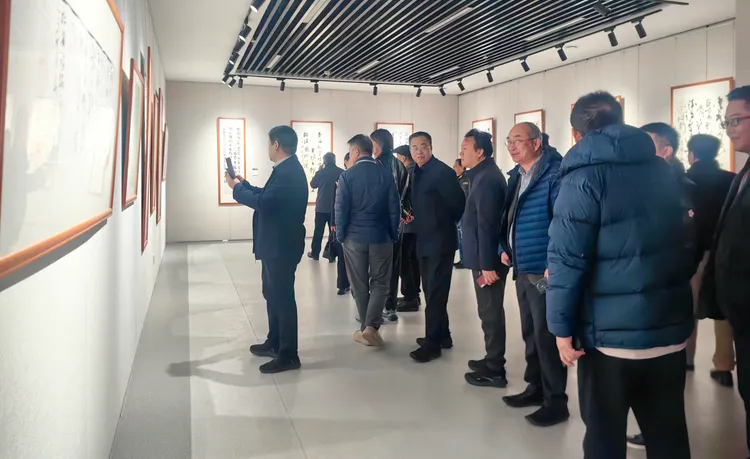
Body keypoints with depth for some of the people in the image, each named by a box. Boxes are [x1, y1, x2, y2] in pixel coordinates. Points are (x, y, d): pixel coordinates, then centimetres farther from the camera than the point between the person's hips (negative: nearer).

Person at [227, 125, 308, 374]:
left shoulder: (289, 171, -21)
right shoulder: (287, 169, 13)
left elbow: (263, 202, -27)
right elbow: (267, 196, 20)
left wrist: (237, 188, -13)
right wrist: (244, 184, 13)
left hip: (282, 245, -11)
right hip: (275, 243, 11)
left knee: (283, 297, -3)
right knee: (273, 294, 20)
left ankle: (288, 354, 6)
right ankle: (275, 342, 33)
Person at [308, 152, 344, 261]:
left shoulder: (321, 172, -10)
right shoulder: (341, 172, -6)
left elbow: (313, 185, 7)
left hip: (322, 207, -1)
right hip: (336, 207, 1)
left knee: (318, 231, 8)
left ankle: (315, 253, 13)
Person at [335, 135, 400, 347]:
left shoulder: (347, 176, -7)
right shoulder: (386, 175, -2)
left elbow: (341, 209, -7)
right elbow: (394, 209, -1)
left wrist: (340, 234, 5)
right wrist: (394, 235, 8)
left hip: (354, 238, 0)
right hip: (381, 237, 1)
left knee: (360, 285, 11)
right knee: (379, 283, 9)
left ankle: (365, 329, 20)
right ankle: (371, 326, -4)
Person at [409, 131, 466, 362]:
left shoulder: (442, 171, -15)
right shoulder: (419, 172, 11)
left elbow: (459, 203, -16)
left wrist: (448, 225, -5)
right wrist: (413, 217, 5)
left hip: (440, 241, -9)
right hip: (425, 241, 9)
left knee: (435, 293, -2)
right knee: (431, 291, 16)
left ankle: (432, 343, 7)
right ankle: (441, 335, 29)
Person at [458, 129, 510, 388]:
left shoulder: (486, 179, -18)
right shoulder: (485, 175, 14)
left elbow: (486, 225, -23)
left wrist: (487, 265, -23)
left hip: (488, 259, -10)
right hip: (485, 258, 10)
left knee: (491, 313, -1)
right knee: (490, 312, 17)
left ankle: (495, 370, 9)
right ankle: (492, 360, 28)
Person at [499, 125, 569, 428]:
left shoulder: (554, 173, -15)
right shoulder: (516, 176, 14)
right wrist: (504, 248, 10)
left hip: (545, 270, -9)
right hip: (522, 268, 9)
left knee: (546, 335, -2)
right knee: (530, 332, 18)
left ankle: (556, 401, 11)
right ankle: (536, 387, 32)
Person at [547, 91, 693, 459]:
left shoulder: (584, 176, -11)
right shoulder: (663, 172, 9)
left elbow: (567, 258, -17)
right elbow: (686, 244, 17)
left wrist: (562, 327, -12)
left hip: (611, 331, -6)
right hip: (670, 326, 6)